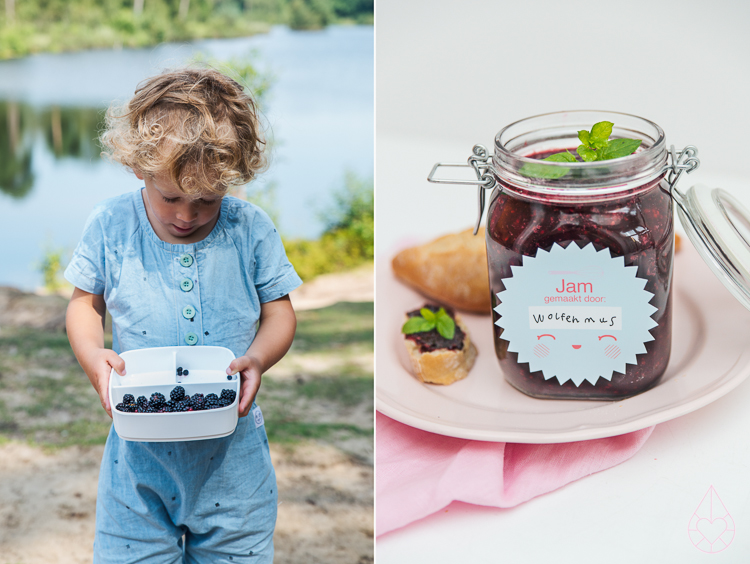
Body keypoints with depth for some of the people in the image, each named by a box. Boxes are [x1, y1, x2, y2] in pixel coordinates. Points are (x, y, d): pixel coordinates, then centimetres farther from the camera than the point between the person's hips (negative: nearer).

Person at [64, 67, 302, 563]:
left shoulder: (251, 229, -4)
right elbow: (85, 303, 8)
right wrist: (93, 357, -12)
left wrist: (257, 358, -16)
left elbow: (279, 312, 4)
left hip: (233, 450, 0)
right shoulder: (111, 225, -4)